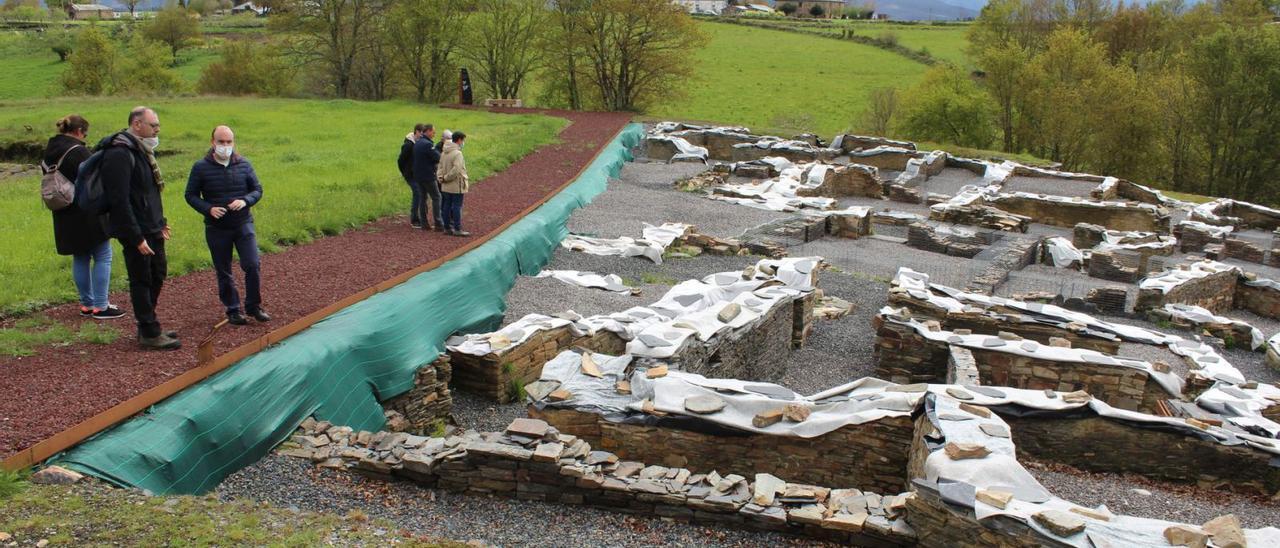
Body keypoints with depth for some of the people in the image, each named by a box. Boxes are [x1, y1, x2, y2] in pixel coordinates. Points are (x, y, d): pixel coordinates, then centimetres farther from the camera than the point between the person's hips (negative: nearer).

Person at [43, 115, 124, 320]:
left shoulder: (50, 151, 9)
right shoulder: (78, 151, -18)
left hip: (65, 217, 9)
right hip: (87, 216, -8)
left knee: (80, 258, 16)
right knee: (102, 257, 1)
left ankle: (86, 304, 21)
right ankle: (100, 306, 2)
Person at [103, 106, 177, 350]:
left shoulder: (141, 151, 14)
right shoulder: (120, 154, -19)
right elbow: (119, 201, -23)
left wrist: (160, 222, 20)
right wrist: (137, 238, -23)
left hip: (151, 229, 10)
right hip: (136, 231, -10)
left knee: (157, 275, 17)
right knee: (141, 281, -1)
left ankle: (147, 326, 29)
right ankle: (149, 333, 7)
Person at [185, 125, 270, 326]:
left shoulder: (243, 165, 1)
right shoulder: (201, 167, -5)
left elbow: (257, 189, 7)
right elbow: (191, 195, 1)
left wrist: (245, 201, -14)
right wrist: (209, 209, -15)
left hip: (243, 224, 1)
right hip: (216, 228, -1)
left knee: (252, 265, -8)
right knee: (224, 272, 8)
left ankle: (253, 306, 9)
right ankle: (233, 310, 21)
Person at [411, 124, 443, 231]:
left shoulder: (417, 143, 12)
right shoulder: (427, 144, -18)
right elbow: (438, 158, -20)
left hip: (418, 175, 9)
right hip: (428, 175, -9)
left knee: (423, 197, 12)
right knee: (436, 198, -2)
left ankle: (424, 223, 14)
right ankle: (438, 224, -4)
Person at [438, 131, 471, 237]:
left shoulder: (444, 153, 10)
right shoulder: (457, 154, -17)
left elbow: (440, 167, 12)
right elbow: (456, 170, -24)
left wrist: (442, 178, 1)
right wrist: (446, 178, -12)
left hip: (446, 186, 8)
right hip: (457, 186, -8)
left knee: (447, 206, 12)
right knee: (457, 207, -3)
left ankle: (447, 228, 17)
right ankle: (457, 229, -1)